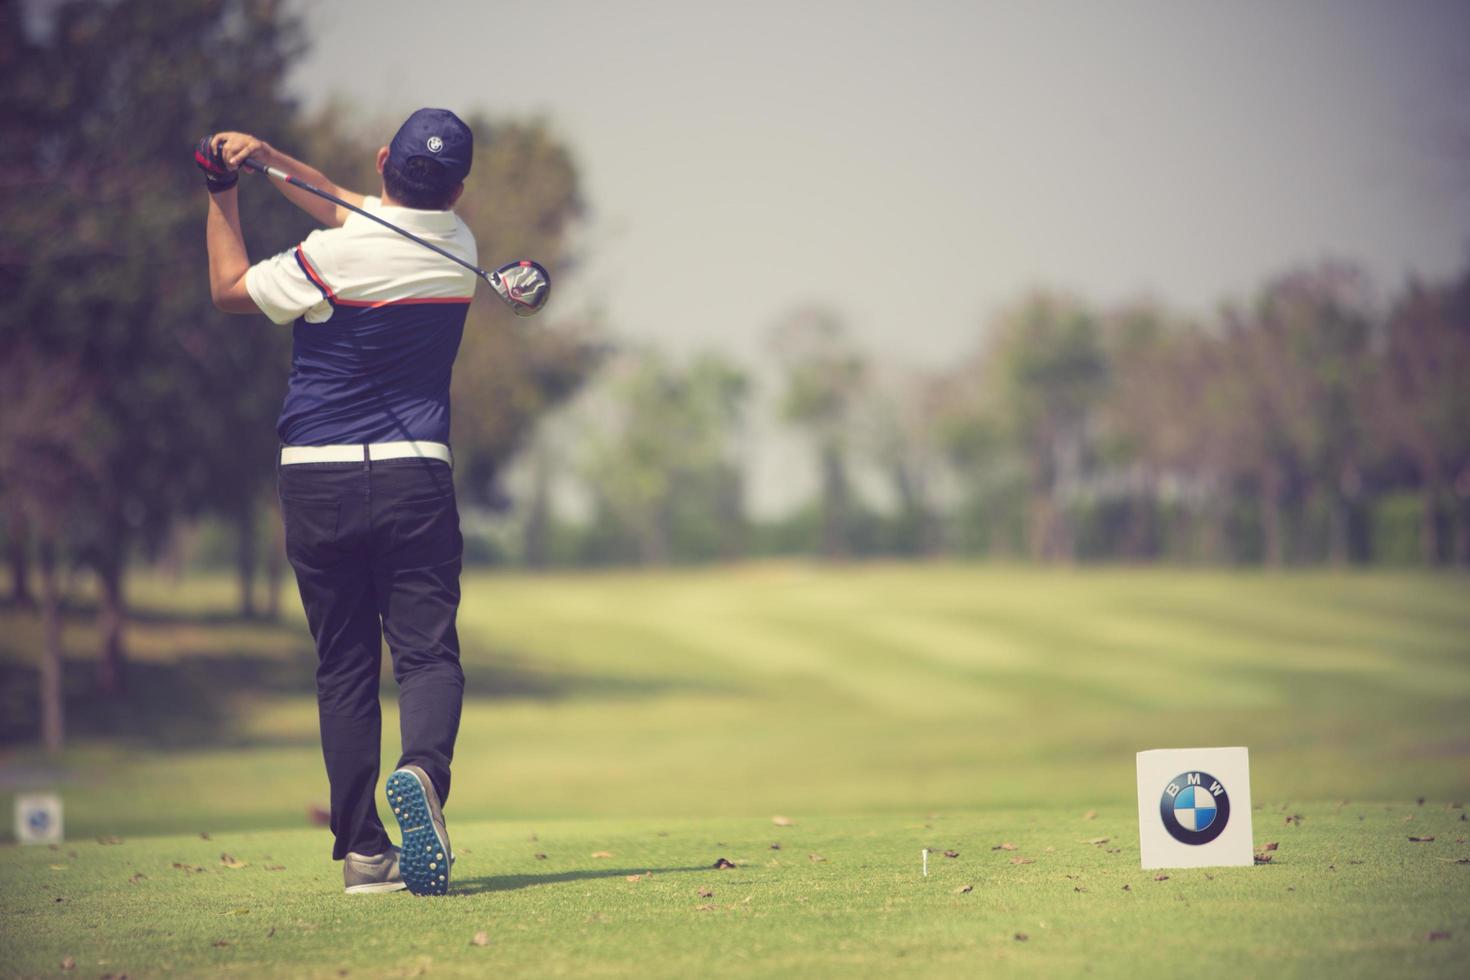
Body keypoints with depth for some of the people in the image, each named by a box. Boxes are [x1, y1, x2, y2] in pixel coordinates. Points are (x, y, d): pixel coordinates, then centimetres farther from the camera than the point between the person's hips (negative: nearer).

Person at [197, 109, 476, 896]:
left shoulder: (335, 257, -14)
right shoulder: (456, 245, 3)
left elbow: (230, 290, 4)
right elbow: (344, 206, 19)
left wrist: (223, 194, 11)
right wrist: (268, 159, 11)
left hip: (316, 478, -1)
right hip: (415, 476, 2)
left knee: (344, 666, 8)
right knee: (427, 651, -3)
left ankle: (362, 849, 6)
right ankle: (423, 770, -35)